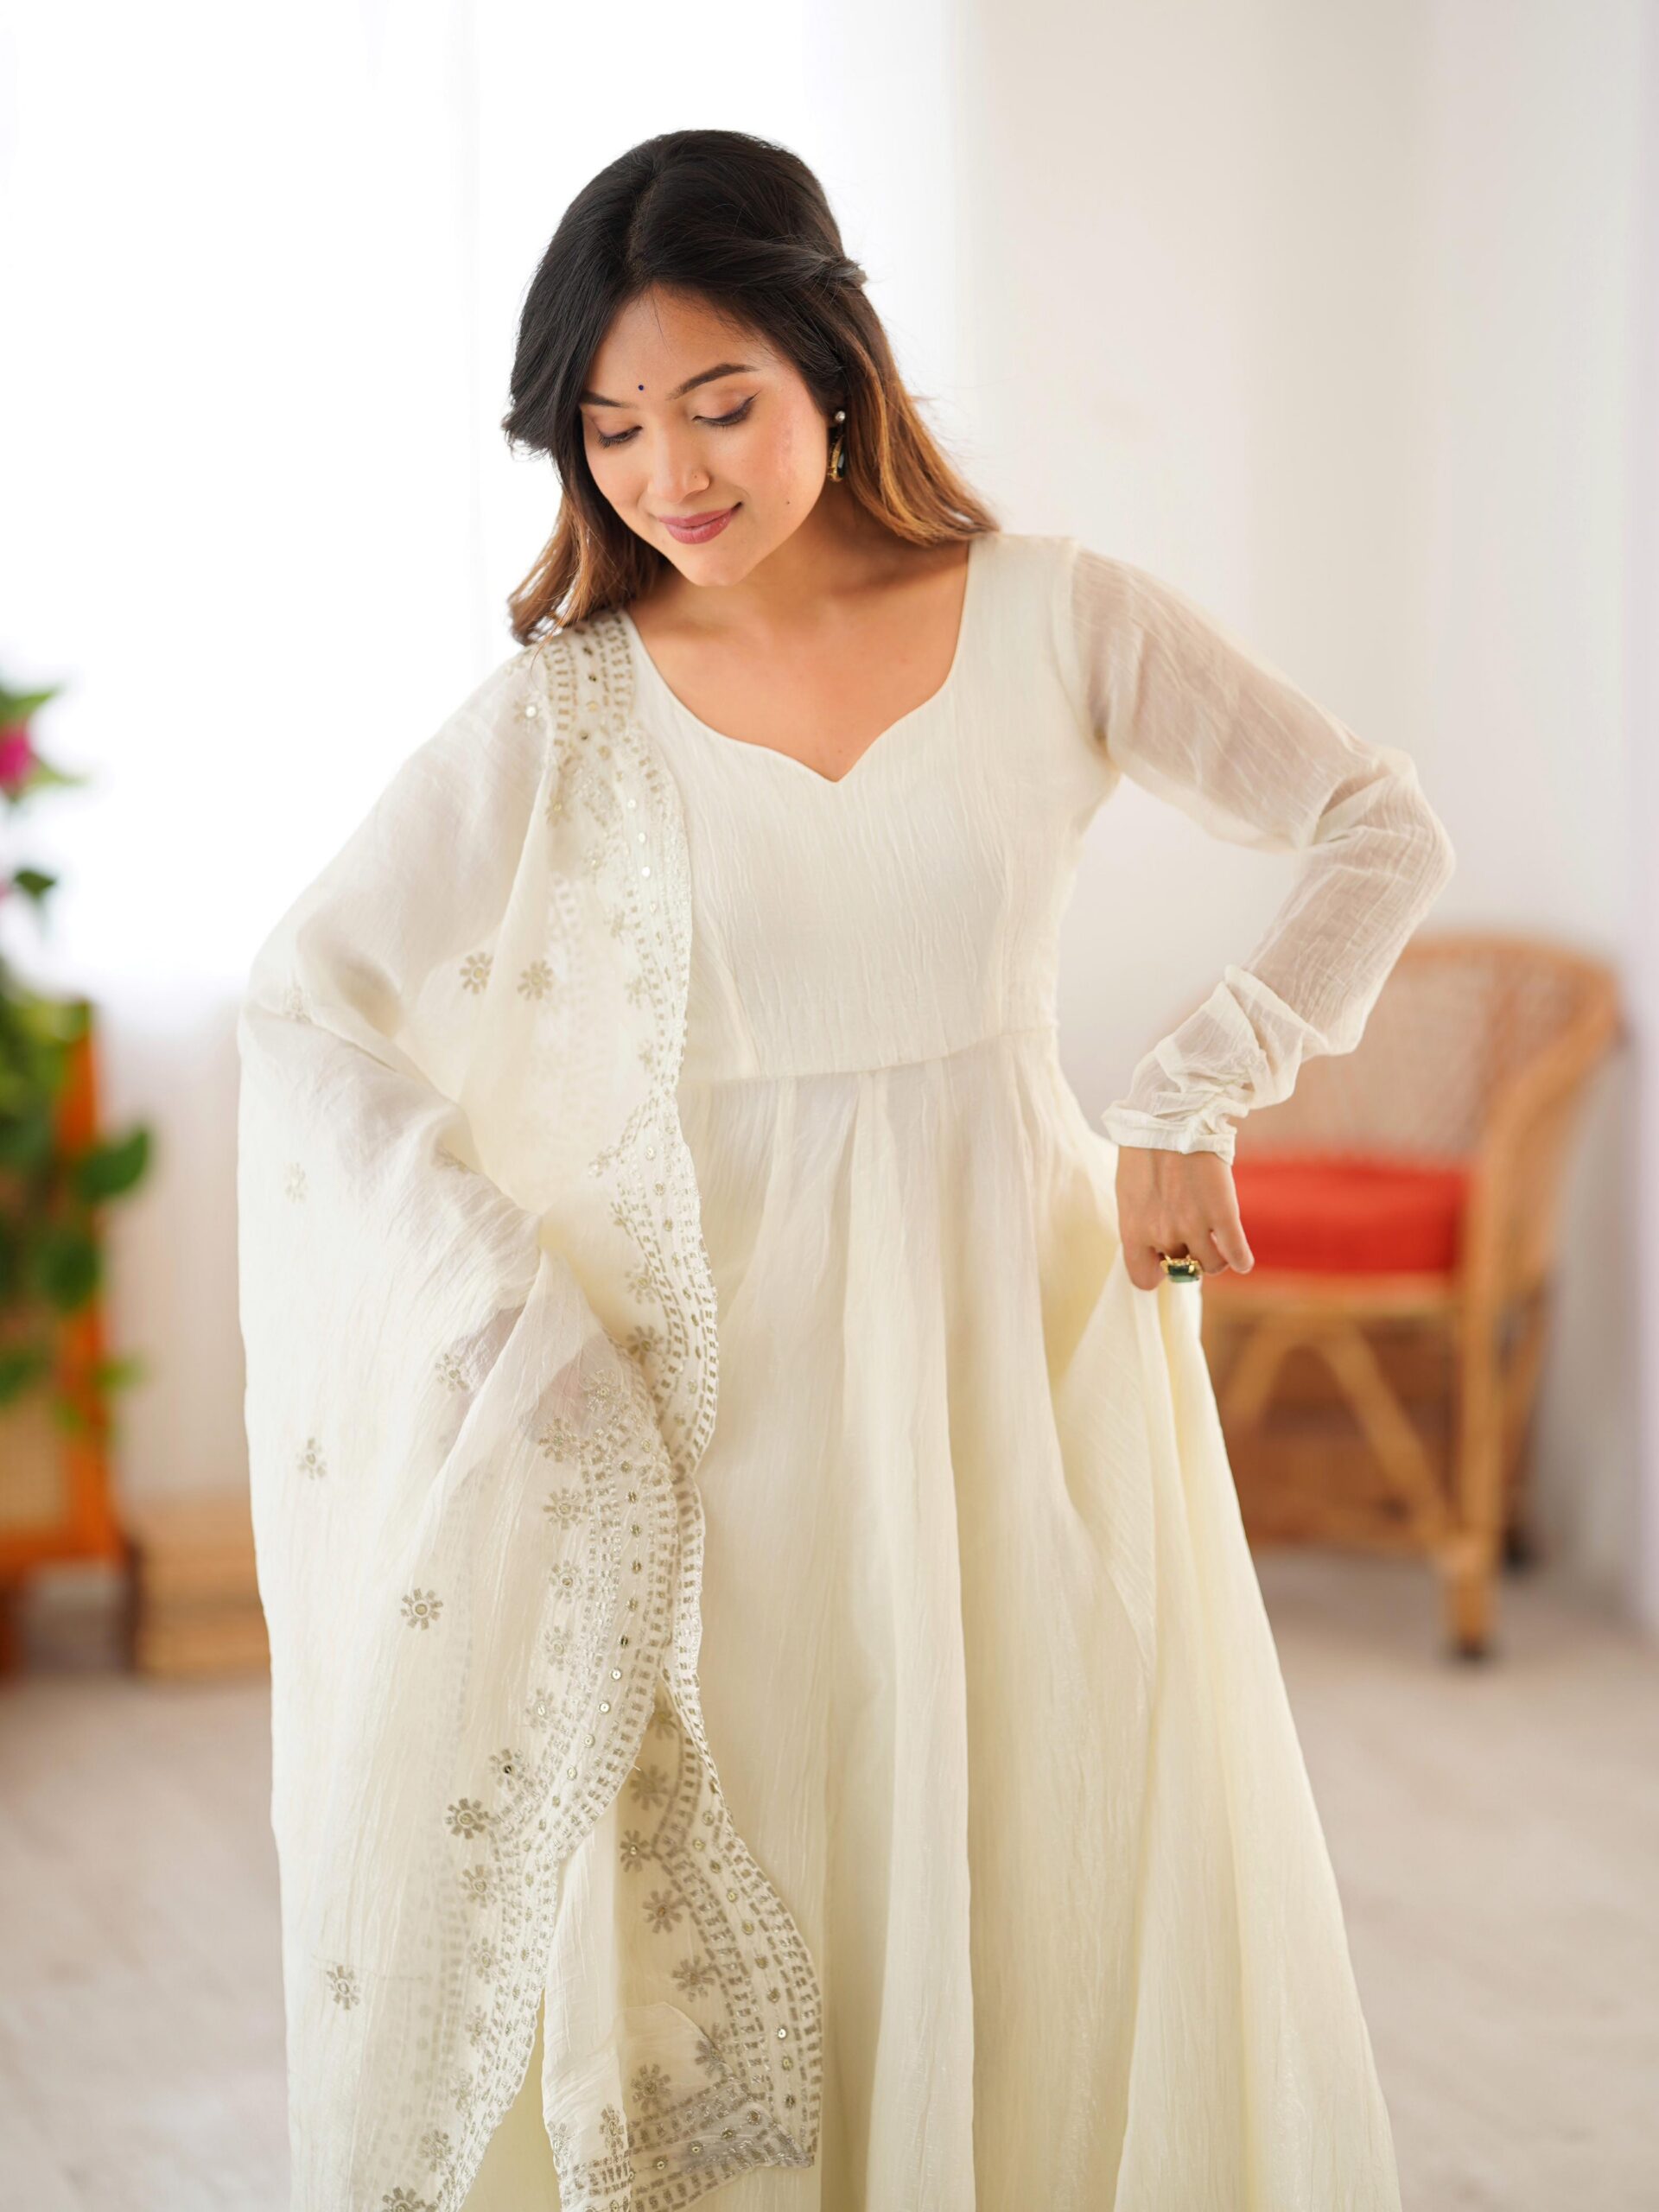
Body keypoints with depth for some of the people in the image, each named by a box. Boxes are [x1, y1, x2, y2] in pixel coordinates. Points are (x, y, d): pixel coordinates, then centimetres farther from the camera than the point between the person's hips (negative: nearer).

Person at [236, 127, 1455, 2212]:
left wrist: (1191, 1100, -8)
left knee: (1062, 1866, 7)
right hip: (733, 1364, 0)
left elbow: (1380, 826, 2)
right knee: (729, 1896, 3)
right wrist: (518, 1315, -11)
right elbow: (304, 999, -4)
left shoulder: (1055, 620, -4)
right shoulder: (569, 708, -4)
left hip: (1020, 1322, 1)